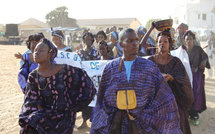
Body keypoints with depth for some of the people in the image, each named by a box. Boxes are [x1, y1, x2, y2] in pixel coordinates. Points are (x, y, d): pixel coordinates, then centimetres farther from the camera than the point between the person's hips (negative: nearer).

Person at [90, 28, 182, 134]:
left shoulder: (149, 67, -5)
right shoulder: (110, 68, -2)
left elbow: (165, 99, -2)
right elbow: (102, 100, 4)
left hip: (143, 124, 0)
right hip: (116, 124, 1)